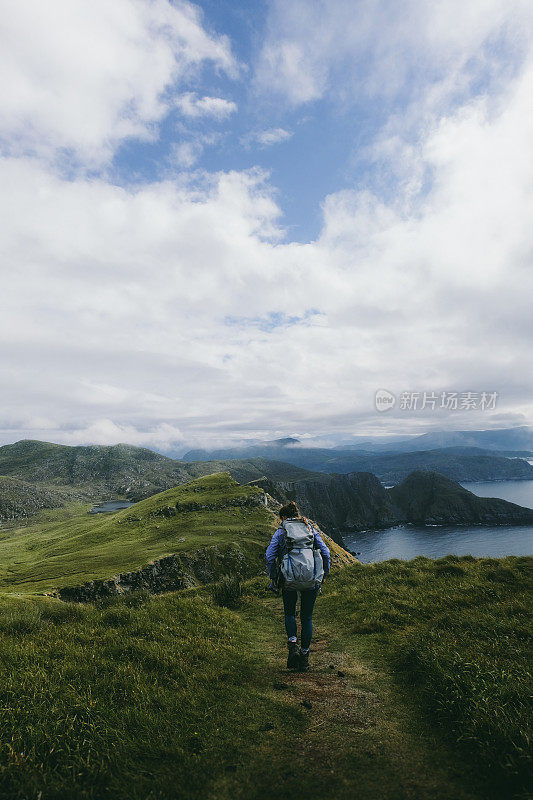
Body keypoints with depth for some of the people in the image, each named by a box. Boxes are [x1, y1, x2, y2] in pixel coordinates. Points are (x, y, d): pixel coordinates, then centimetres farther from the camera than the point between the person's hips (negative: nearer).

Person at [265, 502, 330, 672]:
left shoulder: (281, 532, 2)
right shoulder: (311, 529, 8)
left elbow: (270, 556, -7)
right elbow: (325, 552, 3)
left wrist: (274, 578, 4)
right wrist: (323, 575, 11)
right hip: (311, 581, 2)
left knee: (289, 613, 22)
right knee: (307, 617, 18)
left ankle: (293, 644, 2)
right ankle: (304, 655, 21)